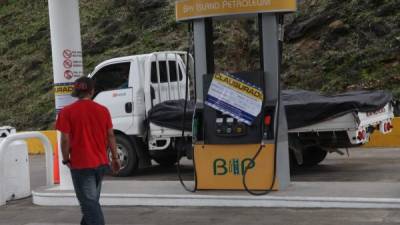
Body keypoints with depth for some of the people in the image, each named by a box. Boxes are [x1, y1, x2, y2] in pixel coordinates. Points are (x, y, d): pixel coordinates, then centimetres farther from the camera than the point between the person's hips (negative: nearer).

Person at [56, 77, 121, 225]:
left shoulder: (67, 112, -9)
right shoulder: (103, 110, 1)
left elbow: (65, 139, -12)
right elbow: (110, 135, 4)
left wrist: (66, 159, 1)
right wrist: (115, 158, 12)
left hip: (80, 164, -4)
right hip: (101, 163, 5)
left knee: (89, 203, -2)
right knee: (92, 200, 21)